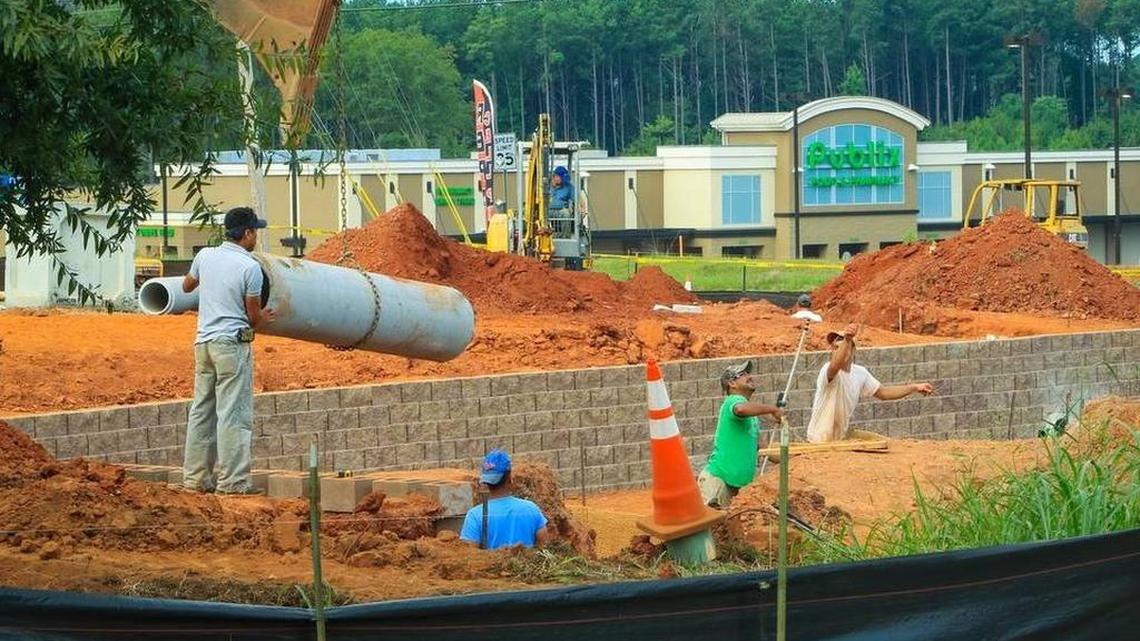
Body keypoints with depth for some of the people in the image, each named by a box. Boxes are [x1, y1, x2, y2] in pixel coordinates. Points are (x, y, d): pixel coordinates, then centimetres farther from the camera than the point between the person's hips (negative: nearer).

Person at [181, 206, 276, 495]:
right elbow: (253, 315, -5)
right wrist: (262, 318, 17)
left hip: (204, 341, 7)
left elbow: (187, 286, 24)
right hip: (232, 343, -7)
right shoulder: (249, 267, -11)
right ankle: (231, 480, -6)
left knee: (202, 411, 12)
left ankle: (195, 476, 15)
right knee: (233, 413, -4)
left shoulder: (205, 256, 5)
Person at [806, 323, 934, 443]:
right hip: (820, 440, -7)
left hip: (843, 436, 7)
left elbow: (883, 393, 14)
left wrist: (915, 388, 9)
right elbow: (835, 366, -45)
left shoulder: (860, 373, 3)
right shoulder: (828, 370, -21)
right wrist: (846, 340, -62)